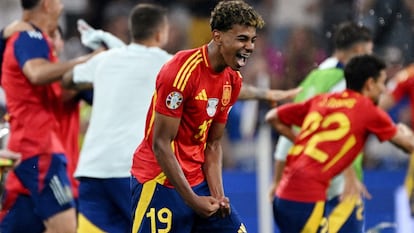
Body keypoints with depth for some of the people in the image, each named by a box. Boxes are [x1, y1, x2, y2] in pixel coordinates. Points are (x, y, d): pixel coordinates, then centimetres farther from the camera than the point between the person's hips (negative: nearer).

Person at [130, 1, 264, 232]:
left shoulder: (233, 80, 6)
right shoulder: (183, 71, -19)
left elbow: (213, 144, 12)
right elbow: (160, 144, -19)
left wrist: (218, 196, -2)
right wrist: (192, 200, -19)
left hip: (197, 180, 8)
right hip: (160, 181, -8)